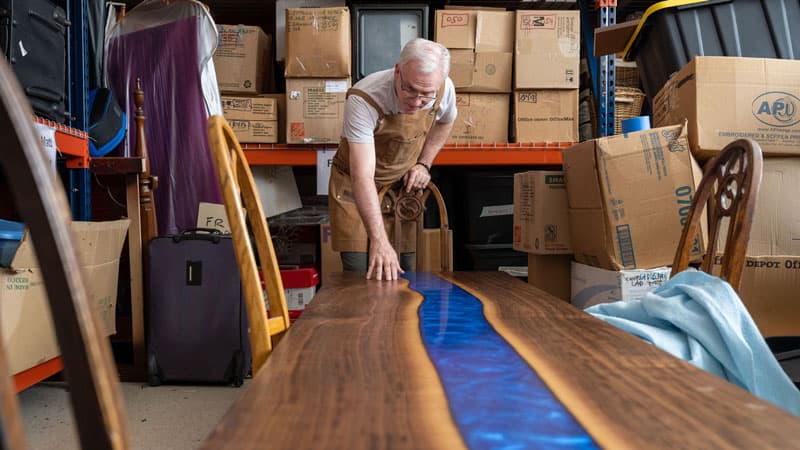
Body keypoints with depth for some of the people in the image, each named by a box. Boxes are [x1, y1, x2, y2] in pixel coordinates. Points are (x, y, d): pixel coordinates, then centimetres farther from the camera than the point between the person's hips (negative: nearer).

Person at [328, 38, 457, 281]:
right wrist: (379, 241, -45)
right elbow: (363, 177, -38)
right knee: (359, 276, -9)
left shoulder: (444, 89, -17)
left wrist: (424, 164, -2)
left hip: (404, 186, 4)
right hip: (356, 187, -3)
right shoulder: (363, 99, -32)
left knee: (403, 273, 4)